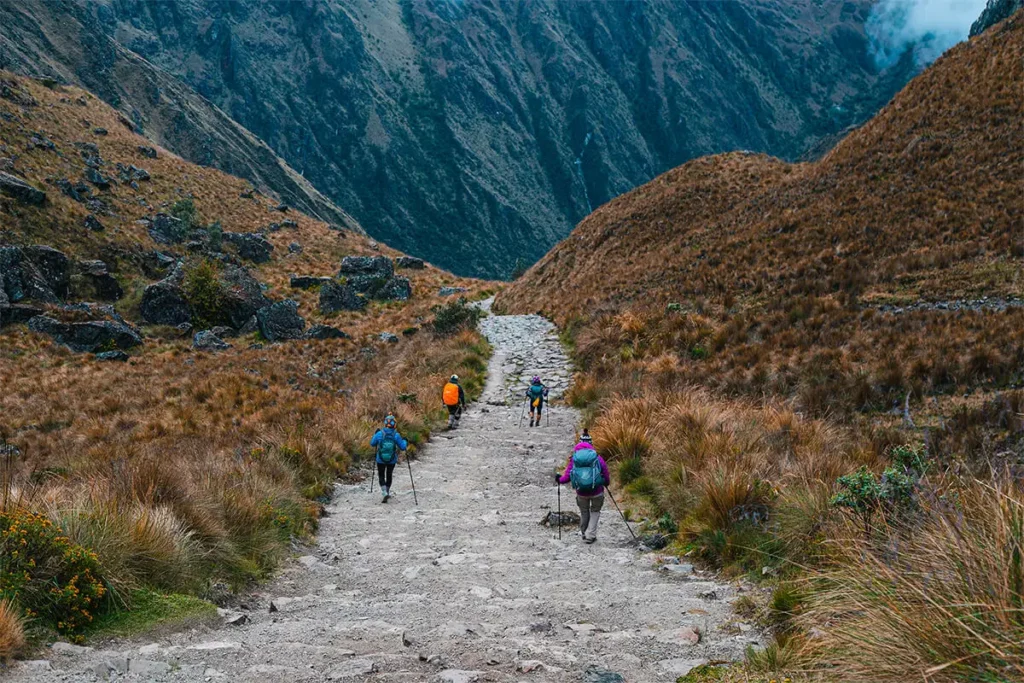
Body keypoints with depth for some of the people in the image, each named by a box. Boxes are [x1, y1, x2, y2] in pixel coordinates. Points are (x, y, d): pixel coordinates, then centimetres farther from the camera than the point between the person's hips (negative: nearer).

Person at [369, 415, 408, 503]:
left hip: (381, 460, -1)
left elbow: (372, 444, -2)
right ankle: (387, 492, 35)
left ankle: (384, 492, -6)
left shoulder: (379, 434, -16)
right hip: (392, 461, 1)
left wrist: (375, 434, 12)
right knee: (389, 475, 23)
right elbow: (403, 447, -10)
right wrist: (405, 442, 10)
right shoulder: (396, 435, -17)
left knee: (381, 476, 15)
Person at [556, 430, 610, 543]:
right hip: (597, 491, -1)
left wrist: (560, 480, 16)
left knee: (584, 512, 23)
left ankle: (584, 534, 36)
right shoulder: (597, 457, -5)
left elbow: (567, 475, -4)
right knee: (595, 512, 18)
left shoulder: (574, 457, -3)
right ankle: (590, 535, 11)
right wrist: (607, 482, 18)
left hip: (581, 492, 1)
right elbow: (605, 470, -2)